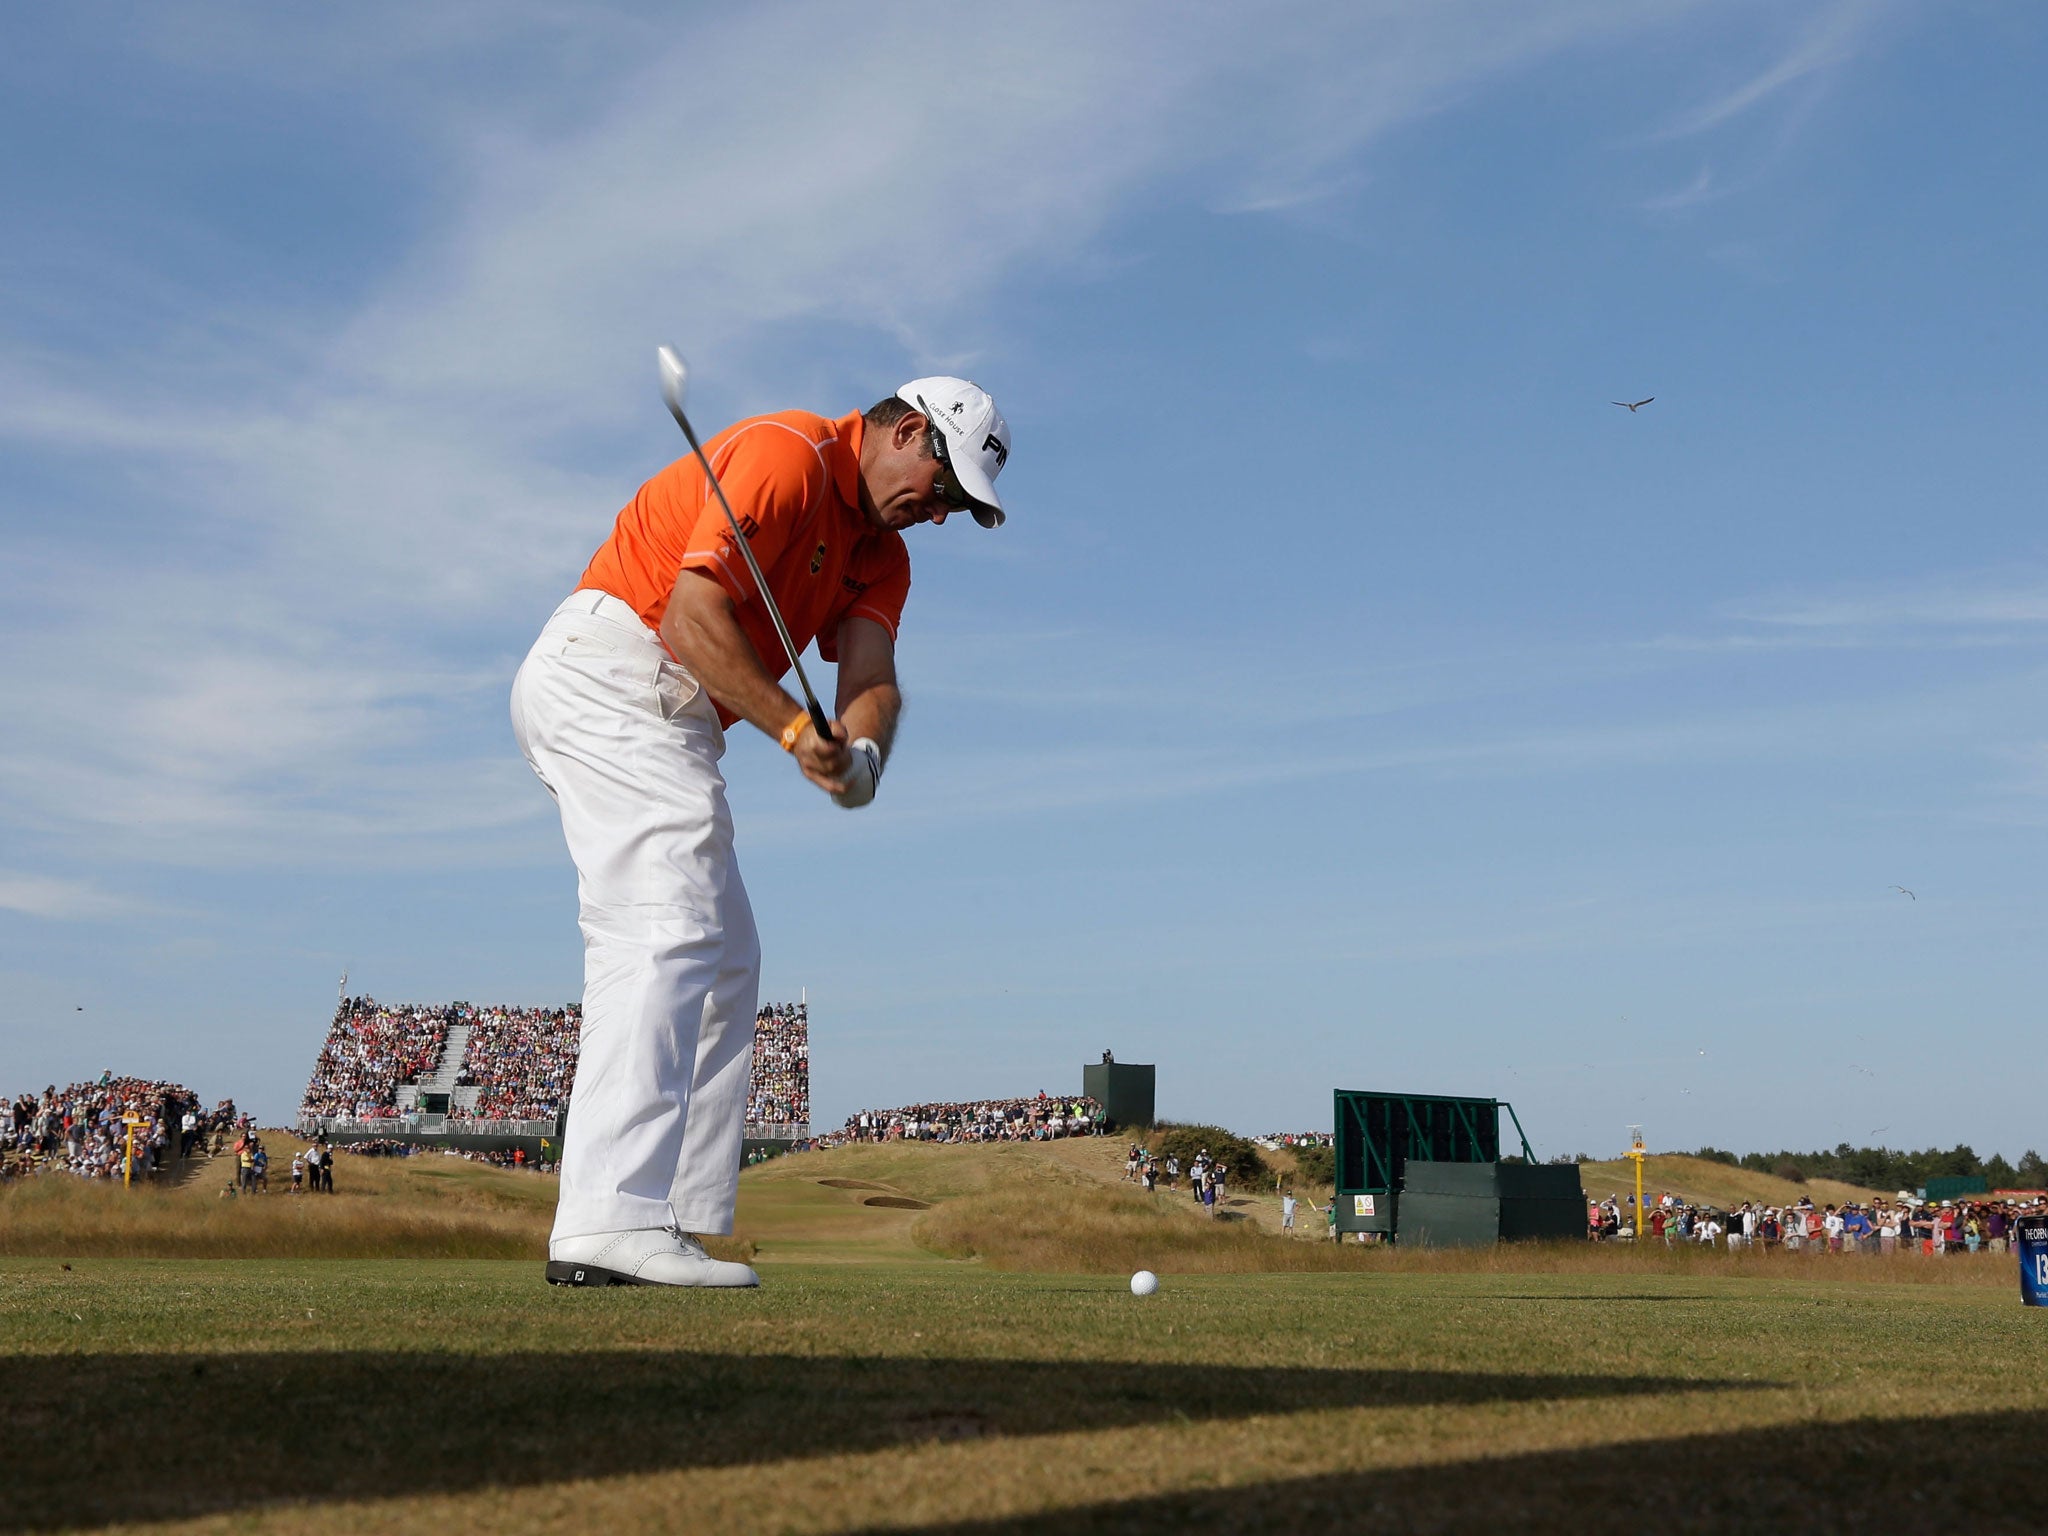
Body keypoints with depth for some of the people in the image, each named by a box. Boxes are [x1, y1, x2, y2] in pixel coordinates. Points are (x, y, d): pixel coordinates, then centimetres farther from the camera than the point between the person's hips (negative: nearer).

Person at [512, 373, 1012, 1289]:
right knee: (673, 935, -21)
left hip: (671, 723, 11)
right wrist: (793, 729, -22)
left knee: (725, 960, 8)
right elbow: (693, 610, -20)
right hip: (612, 673, -11)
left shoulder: (881, 554, 17)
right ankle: (612, 1224, -28)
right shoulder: (788, 452, -11)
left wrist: (861, 751, -23)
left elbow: (871, 675, -1)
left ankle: (671, 1222, 6)